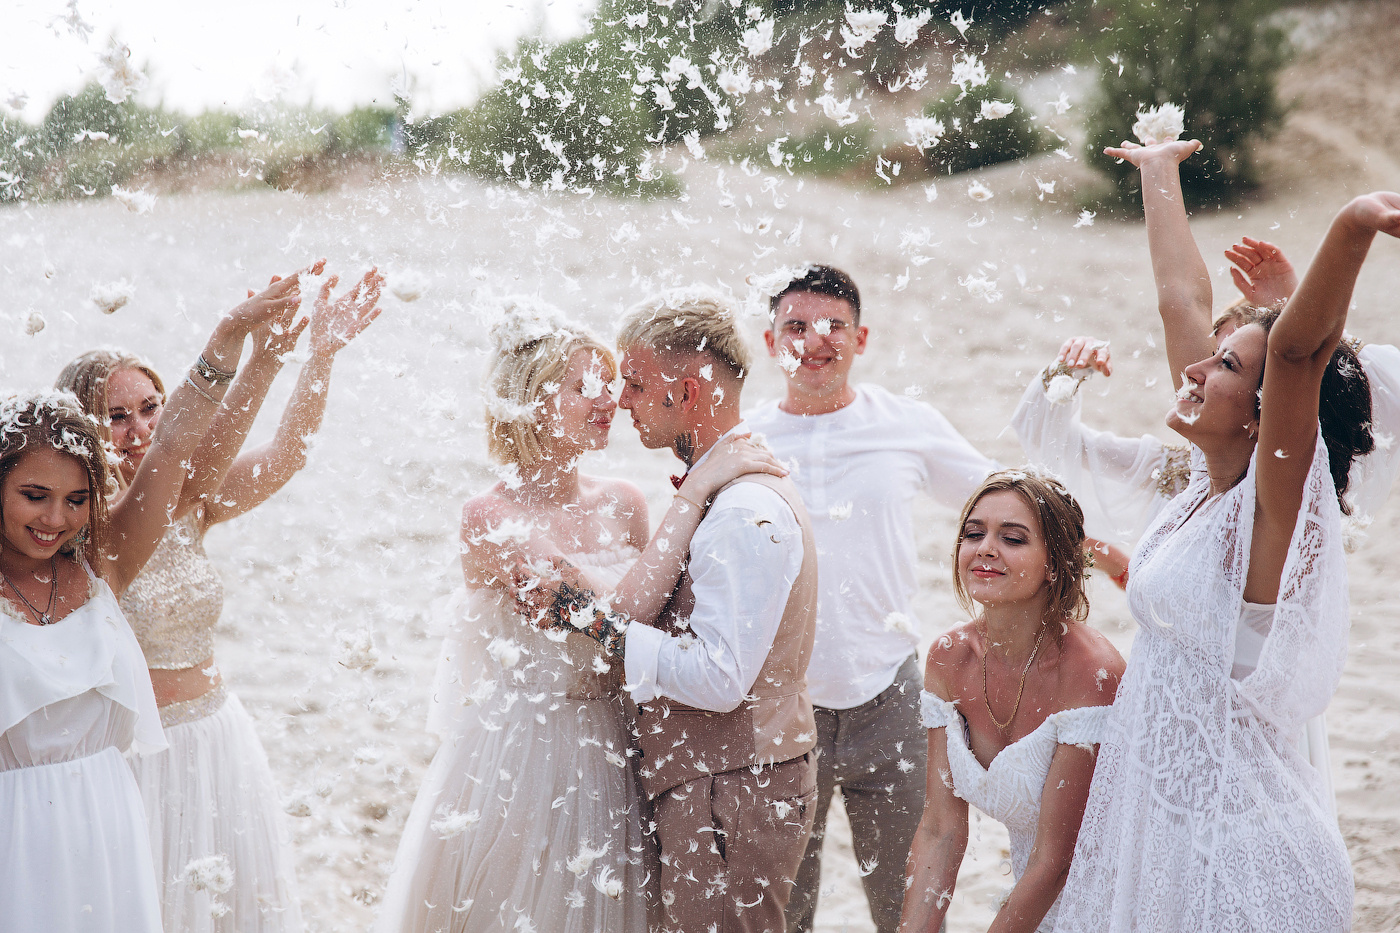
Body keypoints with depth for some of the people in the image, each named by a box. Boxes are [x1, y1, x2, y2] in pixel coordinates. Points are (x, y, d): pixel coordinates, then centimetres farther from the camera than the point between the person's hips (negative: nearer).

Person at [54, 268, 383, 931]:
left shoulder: (188, 506, 1)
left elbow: (284, 456, -13)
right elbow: (189, 470, -32)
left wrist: (322, 354, -26)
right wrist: (260, 365, -42)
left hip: (214, 742, 6)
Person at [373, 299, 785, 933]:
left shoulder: (623, 504, 3)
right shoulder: (489, 519, -15)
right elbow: (623, 608, -25)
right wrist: (694, 490, -24)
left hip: (608, 758, 5)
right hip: (516, 759, -5)